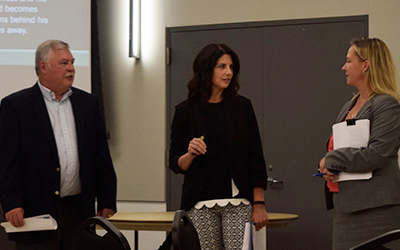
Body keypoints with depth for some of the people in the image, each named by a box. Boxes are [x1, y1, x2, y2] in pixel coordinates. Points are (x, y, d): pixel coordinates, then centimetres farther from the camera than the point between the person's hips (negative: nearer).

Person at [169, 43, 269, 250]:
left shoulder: (242, 107, 6)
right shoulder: (185, 111, 4)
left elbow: (256, 157, 5)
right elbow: (175, 164, 8)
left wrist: (259, 204, -1)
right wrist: (190, 154, -15)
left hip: (238, 202, 0)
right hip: (201, 204, 0)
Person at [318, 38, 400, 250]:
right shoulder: (349, 107, 18)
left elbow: (374, 155, -18)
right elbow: (333, 146, 24)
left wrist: (332, 159, -9)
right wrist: (328, 168, 1)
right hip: (346, 207, 8)